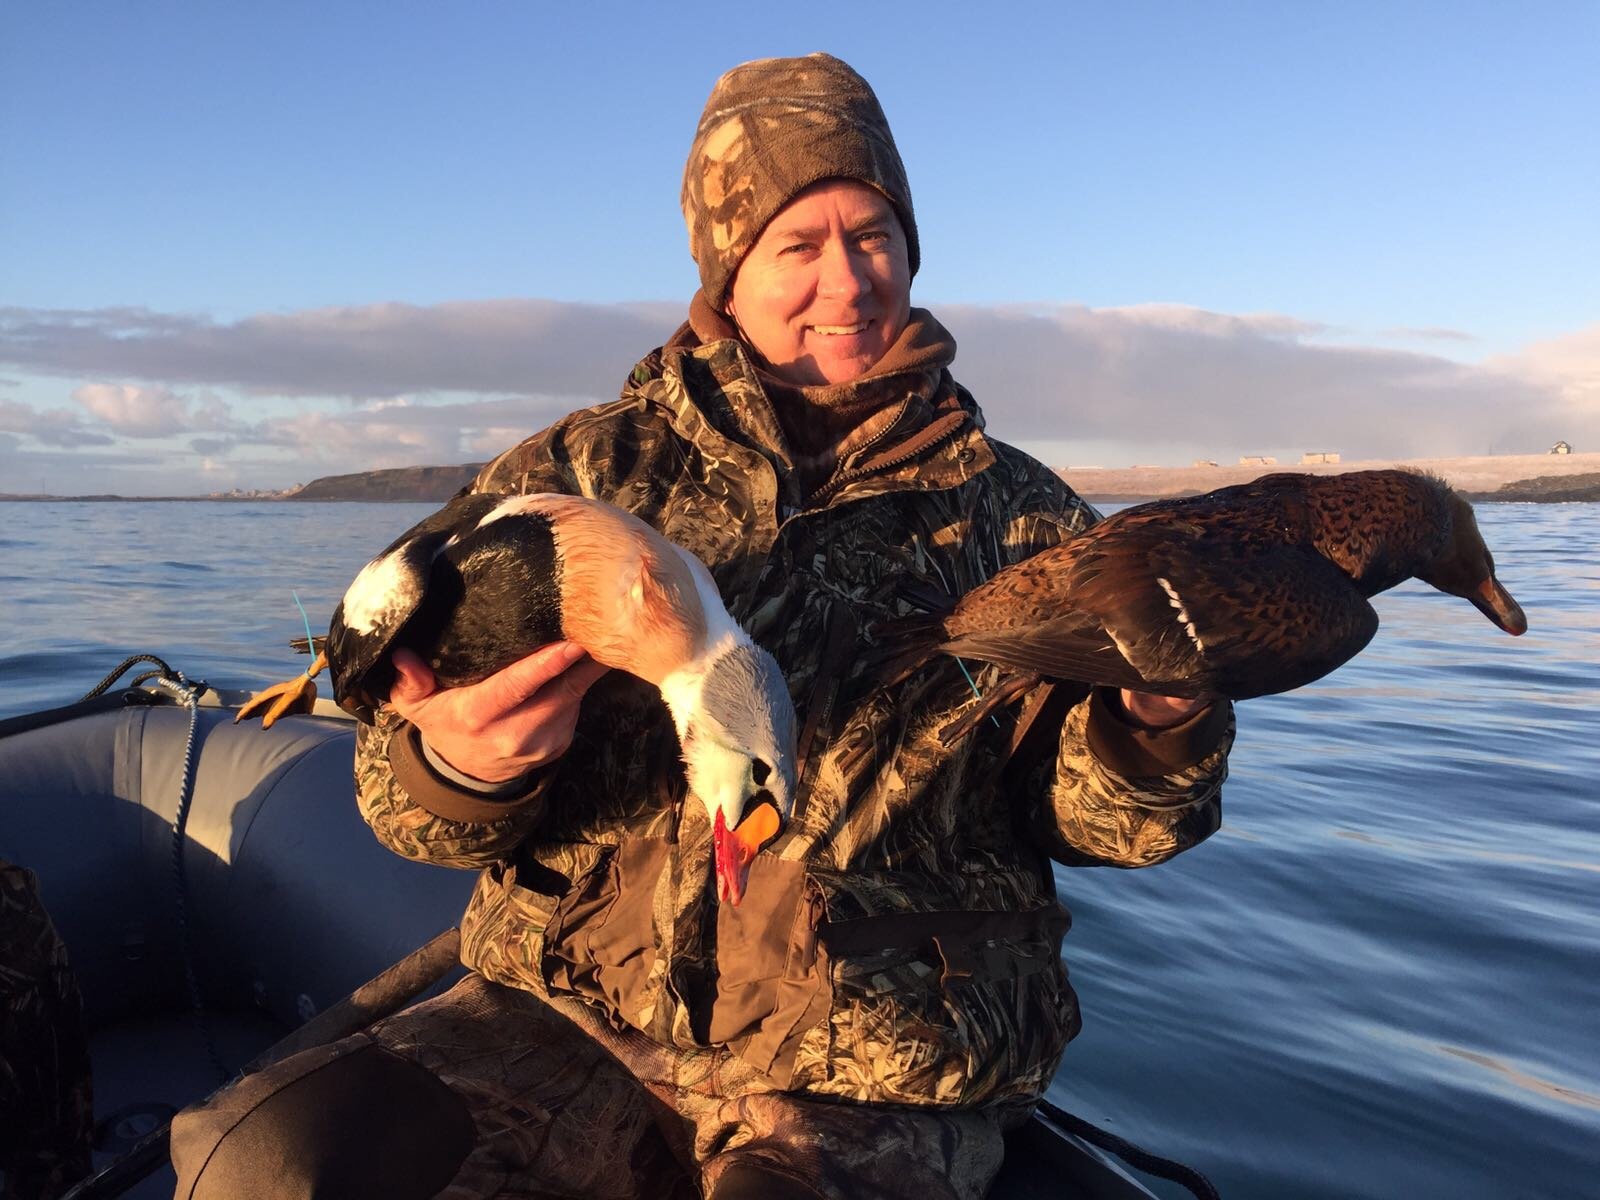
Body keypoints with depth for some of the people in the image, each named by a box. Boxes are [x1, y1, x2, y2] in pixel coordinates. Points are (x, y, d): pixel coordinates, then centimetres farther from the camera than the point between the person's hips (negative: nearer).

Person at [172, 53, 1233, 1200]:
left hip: (881, 1077, 0)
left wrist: (1154, 718, -18)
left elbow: (1075, 812, 4)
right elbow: (408, 796, 3)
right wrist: (463, 768, -21)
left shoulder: (1018, 512, 4)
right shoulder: (577, 472, 4)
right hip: (571, 1016, 2)